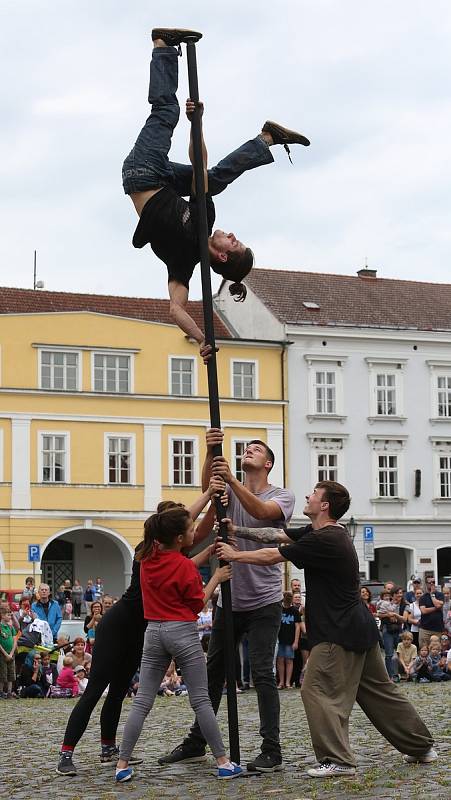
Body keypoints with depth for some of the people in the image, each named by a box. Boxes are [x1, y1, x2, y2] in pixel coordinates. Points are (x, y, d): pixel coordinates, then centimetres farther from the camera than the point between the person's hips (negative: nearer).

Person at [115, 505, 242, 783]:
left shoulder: (148, 557, 6)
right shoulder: (185, 566, -12)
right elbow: (198, 604, -2)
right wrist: (217, 578, 6)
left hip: (154, 632, 5)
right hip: (183, 633, -5)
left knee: (142, 702, 5)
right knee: (201, 700, 1)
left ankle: (122, 765, 0)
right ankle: (224, 763, 6)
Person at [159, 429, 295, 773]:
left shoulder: (283, 496, -1)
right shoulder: (230, 490, 9)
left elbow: (261, 511, -23)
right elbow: (208, 485, -14)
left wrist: (232, 480, -36)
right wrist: (211, 452, -32)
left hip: (264, 601, -4)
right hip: (229, 599, 4)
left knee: (263, 673, -8)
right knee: (214, 671, 13)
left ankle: (272, 750, -2)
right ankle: (196, 743, 24)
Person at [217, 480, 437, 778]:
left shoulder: (323, 541, -19)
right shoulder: (324, 533, 12)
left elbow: (271, 557, -15)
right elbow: (277, 535, 15)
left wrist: (235, 555, -2)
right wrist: (238, 530, 11)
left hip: (340, 633, -10)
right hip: (359, 628, 10)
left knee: (318, 690, -7)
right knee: (378, 691, 16)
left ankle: (338, 760, -10)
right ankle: (422, 747, 23)